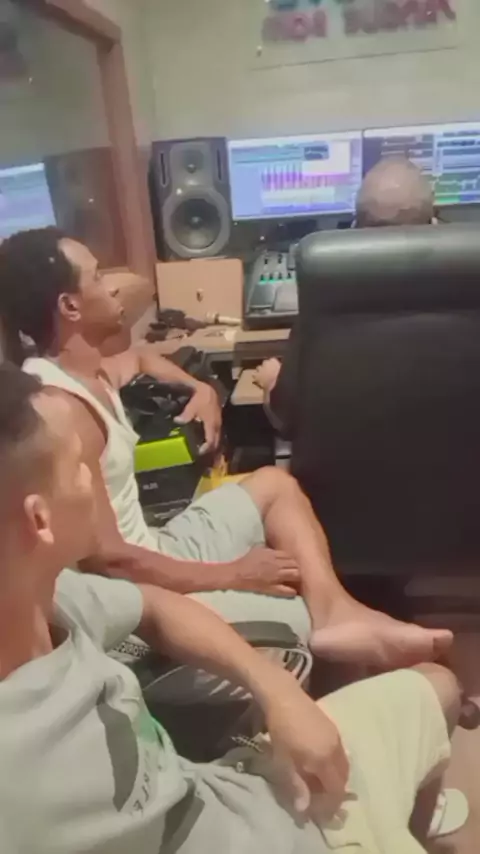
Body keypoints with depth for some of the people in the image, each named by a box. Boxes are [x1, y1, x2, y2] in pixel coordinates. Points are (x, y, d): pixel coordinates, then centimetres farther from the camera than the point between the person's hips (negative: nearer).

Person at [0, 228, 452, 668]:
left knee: (273, 484, 11)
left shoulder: (87, 372, 5)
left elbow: (140, 356, 30)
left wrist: (200, 390, 8)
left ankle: (334, 610, -5)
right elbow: (106, 559, -27)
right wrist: (232, 575, -17)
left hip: (152, 555, 10)